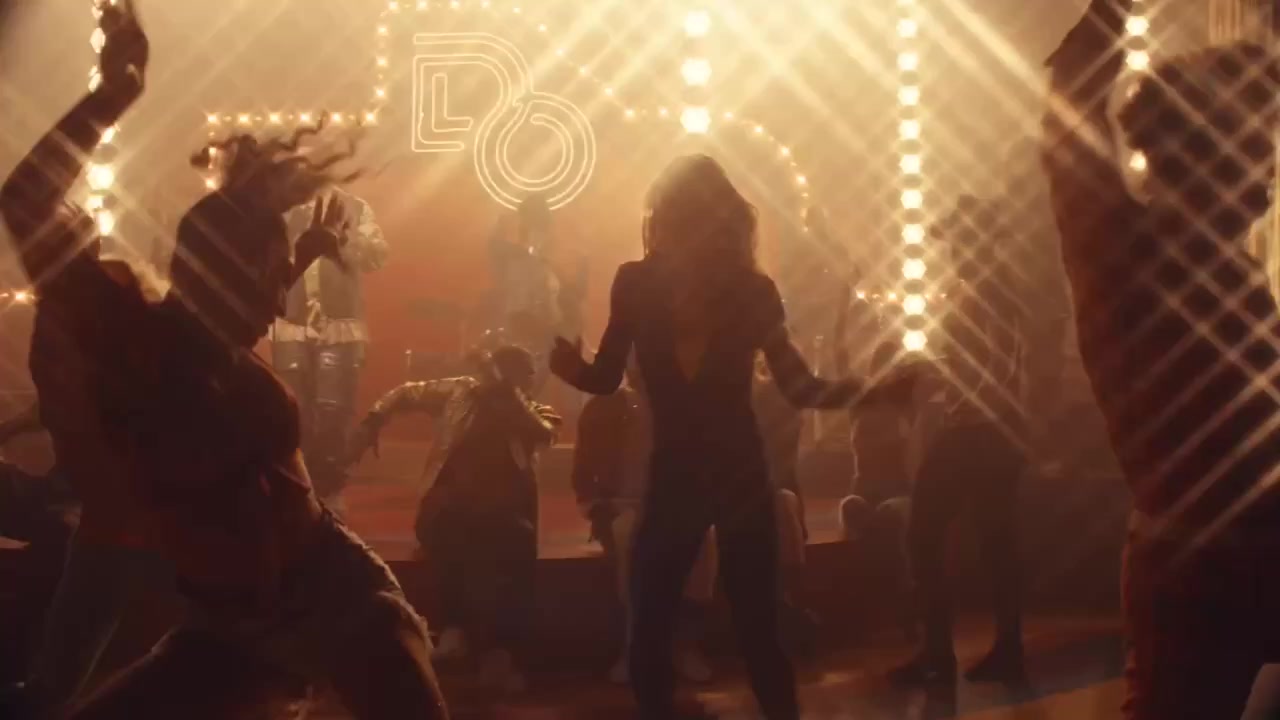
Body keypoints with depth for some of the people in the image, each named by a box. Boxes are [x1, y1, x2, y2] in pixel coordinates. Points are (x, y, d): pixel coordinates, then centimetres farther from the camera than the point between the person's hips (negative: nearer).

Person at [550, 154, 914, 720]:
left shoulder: (751, 290, -7)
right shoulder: (638, 284, -6)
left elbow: (800, 387, -3)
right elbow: (605, 378, -4)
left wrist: (875, 389, -16)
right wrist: (569, 364, -25)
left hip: (740, 473, -1)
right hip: (672, 475, 1)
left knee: (756, 625, 2)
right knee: (649, 627, -2)